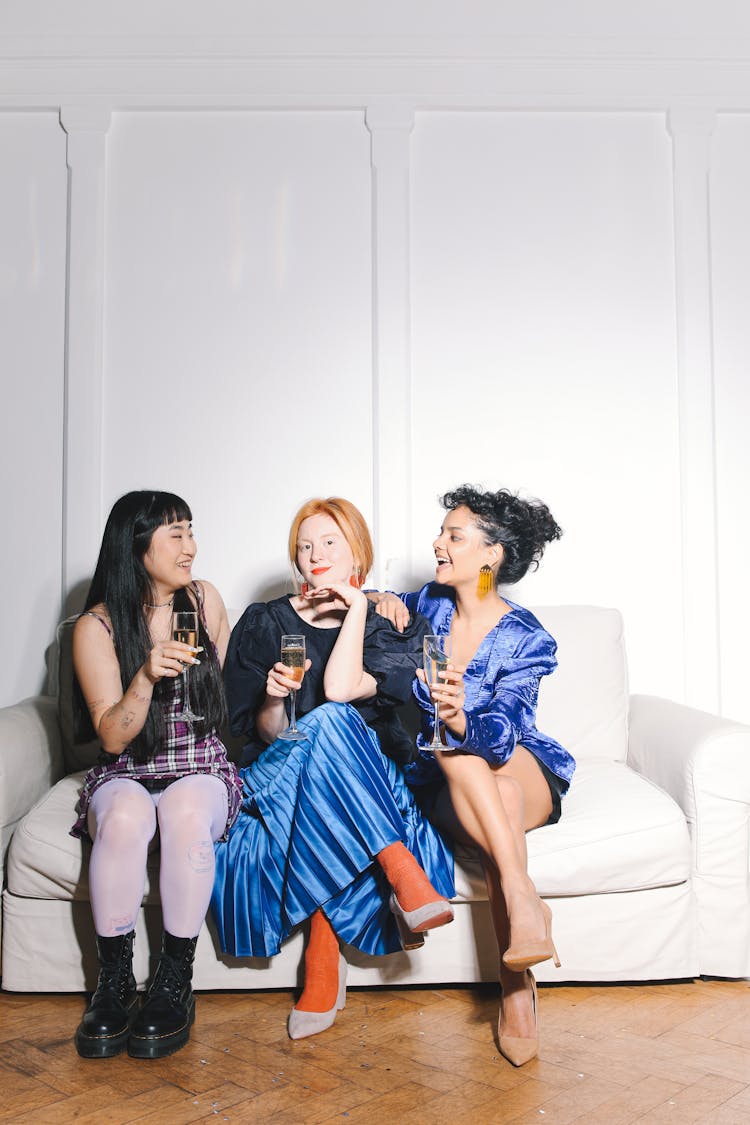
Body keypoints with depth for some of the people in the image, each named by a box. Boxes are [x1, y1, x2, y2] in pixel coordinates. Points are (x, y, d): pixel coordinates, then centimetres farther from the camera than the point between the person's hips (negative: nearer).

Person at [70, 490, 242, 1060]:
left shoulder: (204, 600, 4)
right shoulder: (96, 627, -5)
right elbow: (113, 738, -11)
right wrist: (146, 676, -25)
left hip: (202, 768, 1)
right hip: (127, 775, -1)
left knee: (185, 812, -34)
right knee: (125, 816, -35)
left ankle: (175, 983, -19)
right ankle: (114, 983, -17)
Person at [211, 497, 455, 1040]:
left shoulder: (388, 624, 4)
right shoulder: (265, 623, 7)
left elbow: (339, 690, -18)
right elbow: (264, 735, 2)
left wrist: (357, 606, -11)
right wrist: (274, 698, -20)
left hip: (367, 771, 0)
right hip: (281, 771, 0)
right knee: (329, 725, -35)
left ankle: (322, 969, -35)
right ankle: (408, 878, -39)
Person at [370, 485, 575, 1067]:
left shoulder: (527, 639, -11)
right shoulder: (430, 605, 2)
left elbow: (504, 729, -26)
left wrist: (463, 721, -49)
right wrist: (382, 600, -1)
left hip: (524, 773, -2)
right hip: (447, 784, 2)